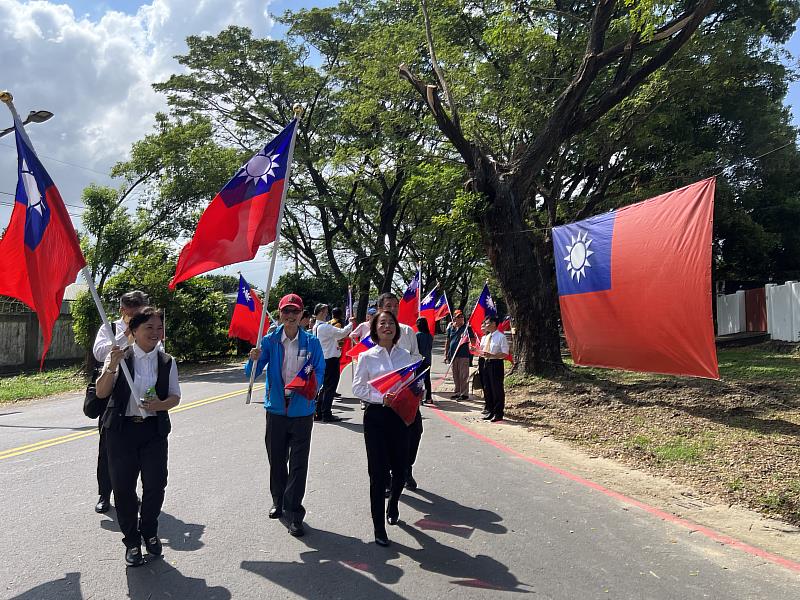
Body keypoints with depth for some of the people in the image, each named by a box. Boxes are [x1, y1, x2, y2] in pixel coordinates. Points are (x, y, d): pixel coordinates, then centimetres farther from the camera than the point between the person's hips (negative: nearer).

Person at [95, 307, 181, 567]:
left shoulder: (167, 362, 3)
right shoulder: (119, 357, -3)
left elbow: (175, 396, 6)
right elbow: (101, 393, -9)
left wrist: (160, 405, -15)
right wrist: (111, 367, -25)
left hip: (154, 430, 1)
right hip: (122, 429, -1)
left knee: (155, 485, 4)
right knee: (123, 487, 4)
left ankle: (149, 531, 31)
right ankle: (131, 540, 23)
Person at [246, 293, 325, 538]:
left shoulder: (312, 342, -2)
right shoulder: (269, 341, 0)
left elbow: (320, 372, 0)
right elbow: (252, 373, -2)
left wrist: (311, 385, -21)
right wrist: (254, 360, -24)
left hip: (302, 409, -2)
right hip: (276, 408, 2)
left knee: (298, 464, -2)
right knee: (276, 459, 15)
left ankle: (294, 514, 5)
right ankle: (279, 501, 36)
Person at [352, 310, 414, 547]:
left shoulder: (406, 356, 6)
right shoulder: (367, 357, -1)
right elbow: (358, 388, -4)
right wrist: (381, 397, -18)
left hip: (400, 415, 3)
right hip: (376, 415, -2)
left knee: (400, 470, 9)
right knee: (378, 472, -1)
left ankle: (393, 505, 42)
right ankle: (379, 526, 13)